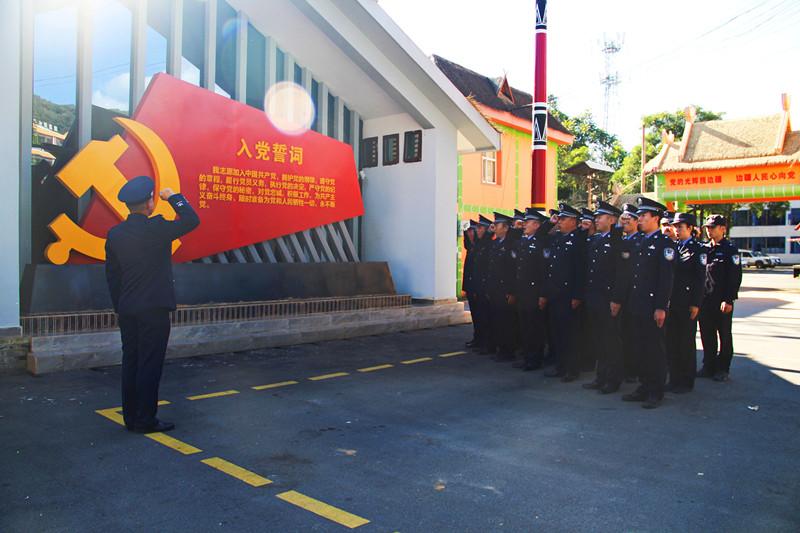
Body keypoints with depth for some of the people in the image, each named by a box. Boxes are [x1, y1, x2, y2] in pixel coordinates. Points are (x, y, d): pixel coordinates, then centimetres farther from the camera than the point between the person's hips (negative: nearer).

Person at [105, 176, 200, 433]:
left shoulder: (115, 234, 6)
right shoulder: (156, 228, -15)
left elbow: (112, 275, 11)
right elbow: (191, 220, -9)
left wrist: (119, 306, 19)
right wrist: (174, 197, 2)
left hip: (127, 310, 7)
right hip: (154, 309, -6)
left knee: (131, 363, 13)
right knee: (150, 364, 0)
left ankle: (131, 417, 21)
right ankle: (145, 420, 6)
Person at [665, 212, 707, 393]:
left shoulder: (698, 249, -4)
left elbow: (700, 278, -8)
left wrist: (695, 304, -13)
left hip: (687, 303, -5)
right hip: (671, 302, 5)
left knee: (686, 342, 2)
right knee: (671, 341, 9)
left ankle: (686, 382, 12)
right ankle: (674, 378, 19)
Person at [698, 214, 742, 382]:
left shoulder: (730, 249, -4)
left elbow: (735, 277, -10)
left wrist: (729, 300, -16)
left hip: (722, 301, -5)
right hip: (705, 299, 5)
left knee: (724, 335, 5)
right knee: (706, 334, 9)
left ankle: (723, 369, 14)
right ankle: (709, 366, 20)